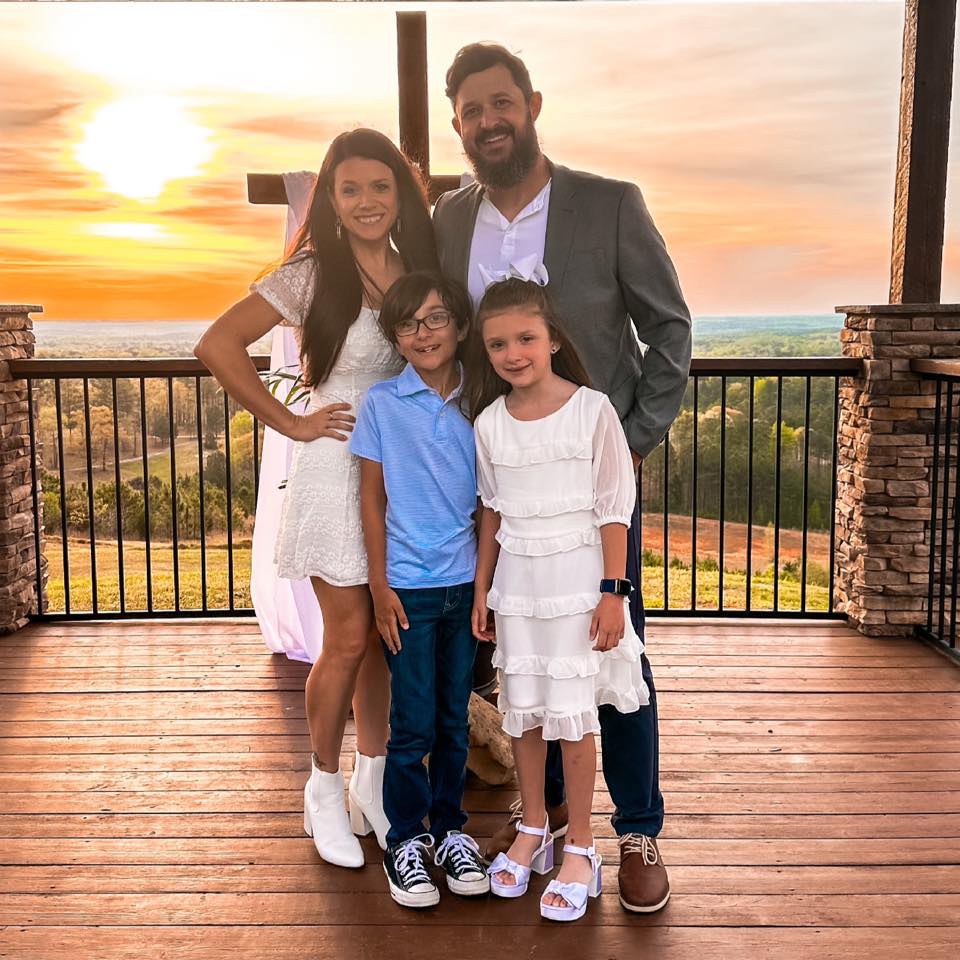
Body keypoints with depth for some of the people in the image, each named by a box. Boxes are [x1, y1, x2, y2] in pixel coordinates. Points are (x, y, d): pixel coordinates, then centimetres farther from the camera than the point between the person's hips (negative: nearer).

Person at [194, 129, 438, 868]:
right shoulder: (313, 273, -8)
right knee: (350, 638, 1)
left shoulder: (418, 269, 6)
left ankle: (373, 781, 29)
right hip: (340, 468, -4)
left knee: (386, 637, 12)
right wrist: (291, 423, -11)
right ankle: (325, 788, 22)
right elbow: (217, 345, -12)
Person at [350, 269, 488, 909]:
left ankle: (450, 828, 28)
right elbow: (373, 497, 0)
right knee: (414, 723, 3)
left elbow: (489, 499, 7)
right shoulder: (382, 404, -3)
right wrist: (379, 585, -3)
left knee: (455, 717, 12)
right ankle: (406, 839, 20)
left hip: (467, 584, 2)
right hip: (409, 586, -2)